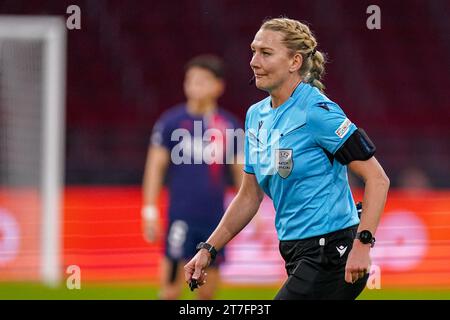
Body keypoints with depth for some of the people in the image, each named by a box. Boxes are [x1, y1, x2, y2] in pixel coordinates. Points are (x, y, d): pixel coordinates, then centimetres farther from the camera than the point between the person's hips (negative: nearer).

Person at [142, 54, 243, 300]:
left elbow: (240, 171, 13)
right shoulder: (171, 122, -2)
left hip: (215, 217, 3)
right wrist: (150, 211, -4)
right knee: (171, 290, -7)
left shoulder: (229, 126, 6)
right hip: (182, 215, -3)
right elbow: (155, 166, 1)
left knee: (209, 290, 7)